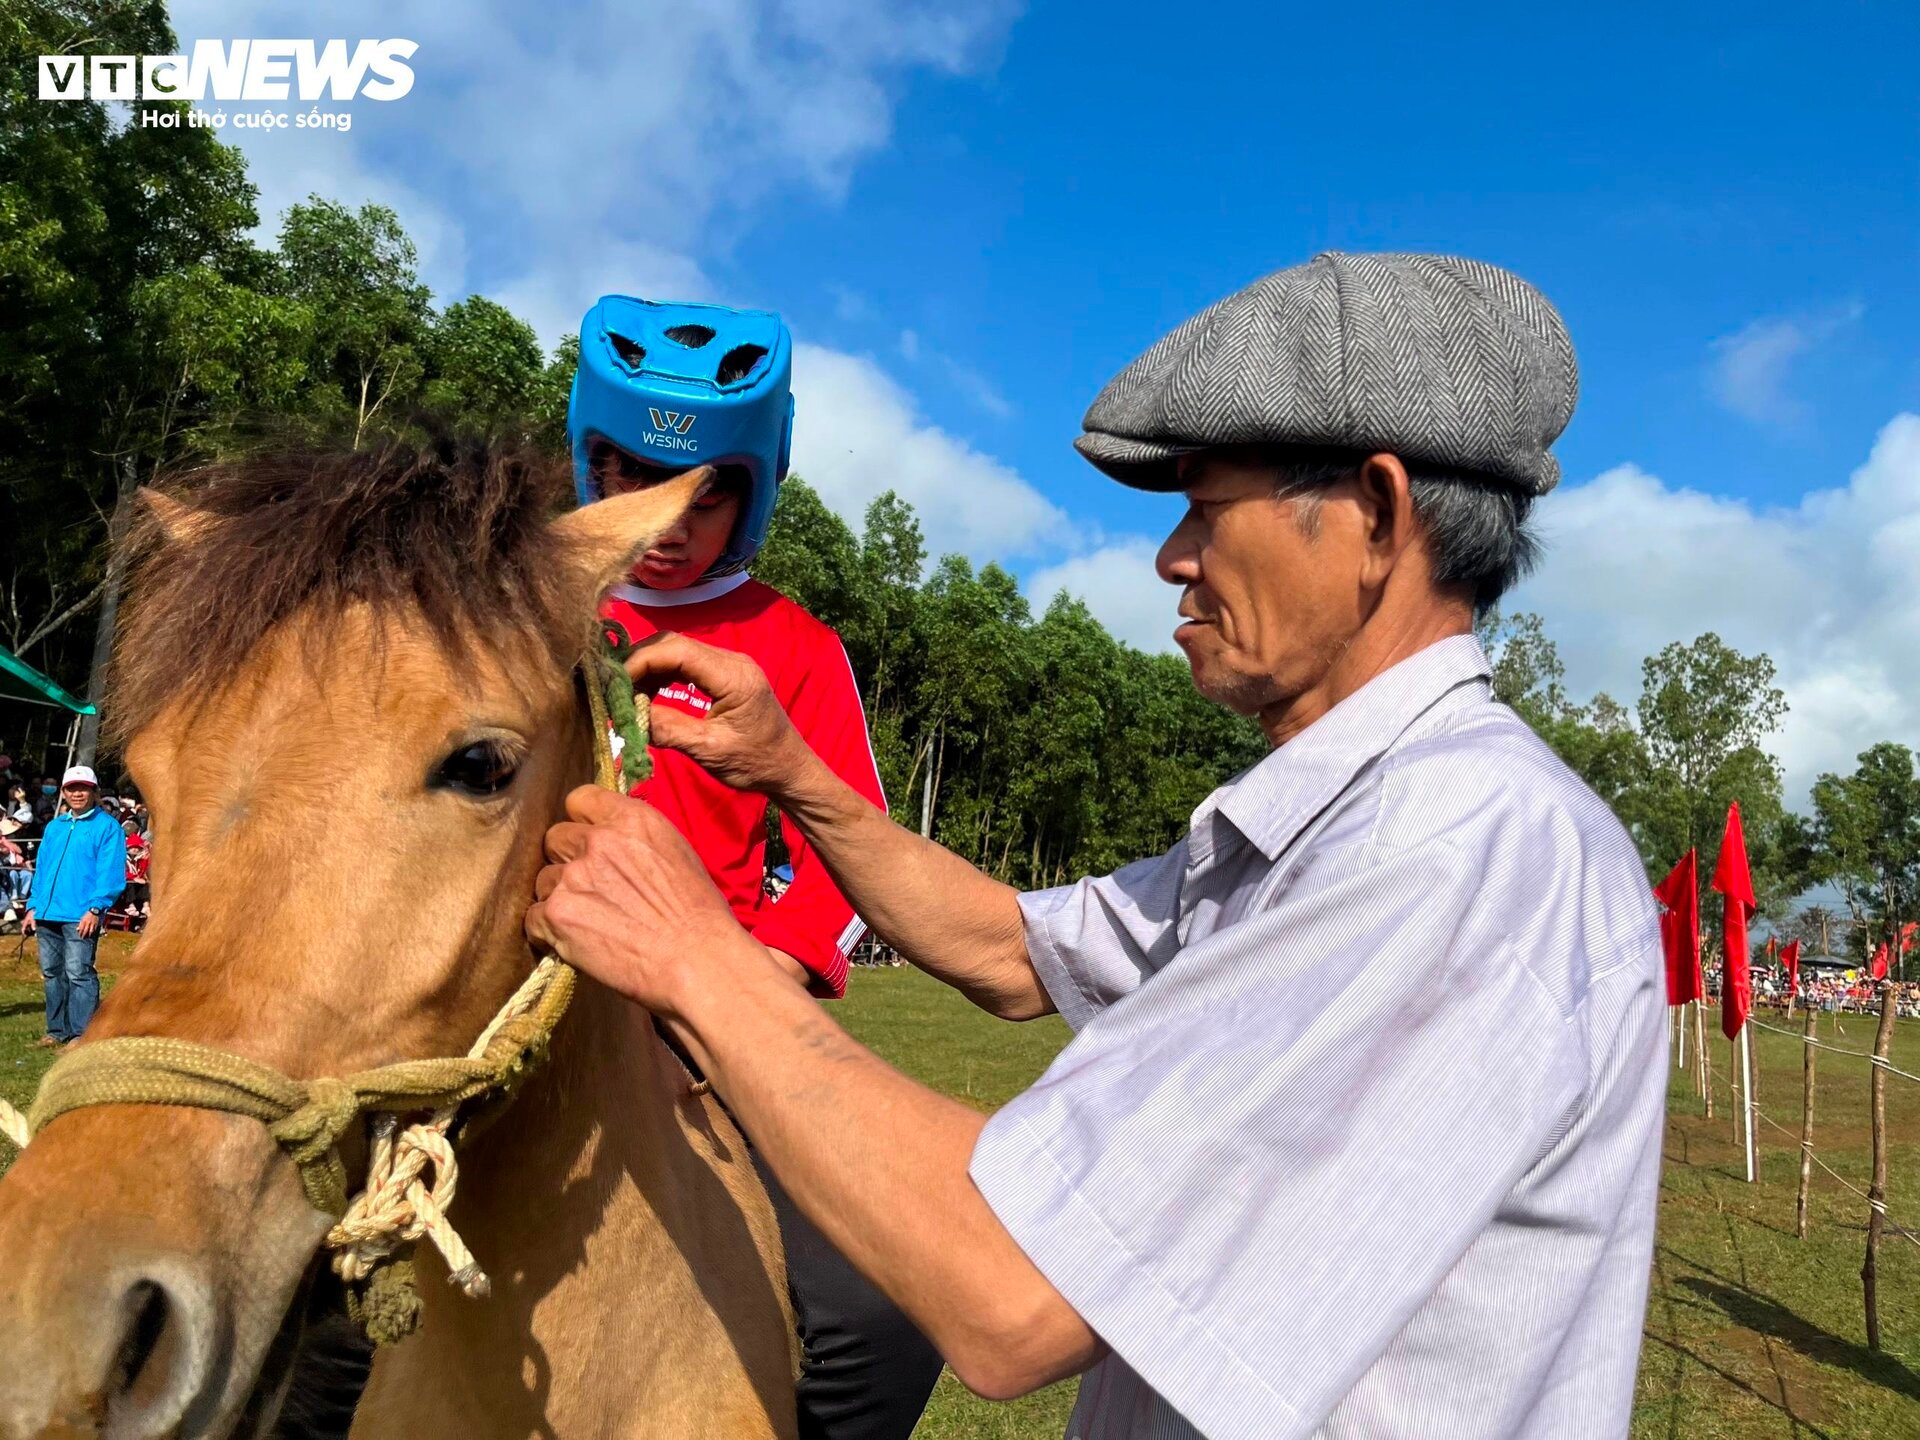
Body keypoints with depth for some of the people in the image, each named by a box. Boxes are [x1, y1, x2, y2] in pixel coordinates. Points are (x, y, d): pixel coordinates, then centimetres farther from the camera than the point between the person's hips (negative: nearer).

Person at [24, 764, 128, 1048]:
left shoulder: (106, 826, -2)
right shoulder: (53, 827, 19)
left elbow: (111, 873, -9)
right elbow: (41, 870, 21)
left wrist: (96, 908, -17)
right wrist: (33, 906, 11)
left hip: (81, 917, -7)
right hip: (47, 915, 7)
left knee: (79, 973, -9)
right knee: (51, 973, 12)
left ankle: (81, 1034, -6)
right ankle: (57, 1030, 21)